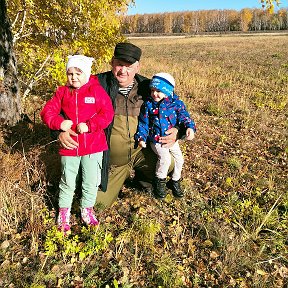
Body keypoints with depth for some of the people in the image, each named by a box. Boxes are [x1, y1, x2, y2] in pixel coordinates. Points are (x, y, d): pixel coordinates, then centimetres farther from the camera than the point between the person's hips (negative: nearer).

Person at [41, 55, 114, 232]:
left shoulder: (97, 90, -5)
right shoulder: (62, 92, 3)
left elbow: (107, 114, -12)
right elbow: (47, 112, 2)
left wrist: (89, 126, -22)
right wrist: (59, 123, -17)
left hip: (93, 146, -1)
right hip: (69, 146, 2)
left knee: (91, 181, 10)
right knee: (67, 181, 13)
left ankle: (87, 210, 33)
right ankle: (64, 213, 31)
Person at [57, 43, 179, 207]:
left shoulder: (146, 87, -3)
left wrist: (175, 131, -13)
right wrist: (61, 129, -27)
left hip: (140, 151, 2)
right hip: (111, 161, -1)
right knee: (100, 202, -1)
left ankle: (143, 178, 15)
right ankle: (122, 175, 31)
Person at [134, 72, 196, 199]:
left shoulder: (176, 103, -6)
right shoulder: (148, 104, -7)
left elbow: (184, 116, -10)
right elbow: (143, 122, -2)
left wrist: (190, 127, -28)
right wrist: (141, 137, -12)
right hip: (156, 140, -3)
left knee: (179, 159, 5)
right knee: (165, 158, -22)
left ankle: (175, 181, 30)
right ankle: (160, 180, 3)